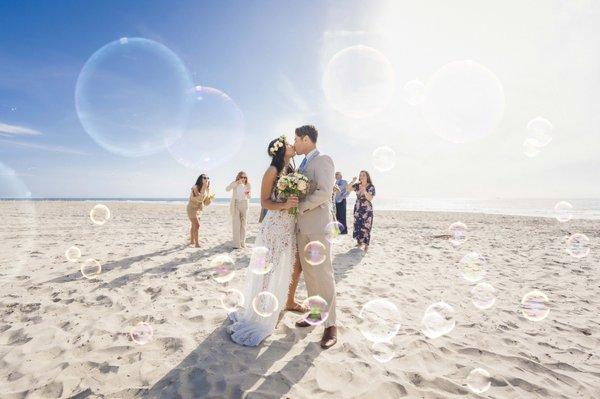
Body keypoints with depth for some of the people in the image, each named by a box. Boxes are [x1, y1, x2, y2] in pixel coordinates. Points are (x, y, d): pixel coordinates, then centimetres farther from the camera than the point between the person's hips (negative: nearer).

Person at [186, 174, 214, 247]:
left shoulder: (207, 189, -2)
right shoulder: (195, 188, -22)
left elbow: (206, 203, 0)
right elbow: (200, 199, -33)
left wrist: (210, 198, -20)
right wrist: (204, 188, -34)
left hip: (198, 210, 8)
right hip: (192, 209, -8)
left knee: (194, 225, 19)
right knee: (197, 225, -13)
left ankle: (192, 241, 33)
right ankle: (196, 243, -10)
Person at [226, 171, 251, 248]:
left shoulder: (248, 185, 0)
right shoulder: (234, 183, -3)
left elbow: (249, 197, 1)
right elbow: (227, 189, -19)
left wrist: (248, 194, -23)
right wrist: (236, 183, -29)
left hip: (244, 205, 2)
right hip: (235, 204, -2)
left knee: (243, 224, 6)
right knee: (236, 224, -7)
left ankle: (242, 242, 16)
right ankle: (236, 243, -4)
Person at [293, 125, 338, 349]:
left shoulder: (323, 160, -8)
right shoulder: (303, 164, 18)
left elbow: (324, 192, -20)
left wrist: (300, 206, -14)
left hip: (318, 225, -8)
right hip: (302, 225, 8)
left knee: (323, 274, -3)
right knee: (309, 273, 14)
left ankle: (330, 325, 8)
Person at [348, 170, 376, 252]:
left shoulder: (371, 187, -7)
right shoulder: (357, 185, 5)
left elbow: (370, 199, -15)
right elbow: (348, 189, -6)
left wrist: (364, 191, -29)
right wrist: (352, 182, -19)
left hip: (367, 210, -4)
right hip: (358, 209, 5)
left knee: (365, 227, -5)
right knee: (357, 225, 9)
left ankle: (366, 245, 4)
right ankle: (359, 242, 24)